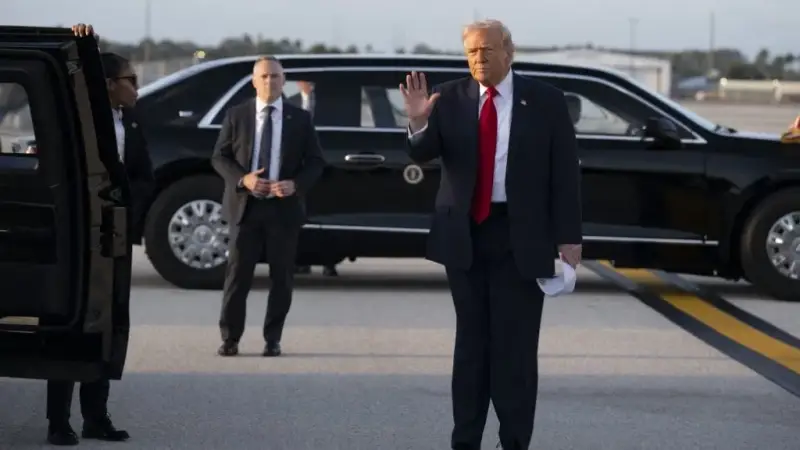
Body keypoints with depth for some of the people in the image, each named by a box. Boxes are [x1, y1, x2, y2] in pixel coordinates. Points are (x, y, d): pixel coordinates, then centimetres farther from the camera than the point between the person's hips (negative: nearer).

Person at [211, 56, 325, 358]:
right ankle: (230, 338, 7)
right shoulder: (236, 116, 4)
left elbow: (316, 162, 5)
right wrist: (242, 179, -14)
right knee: (238, 274, -1)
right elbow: (219, 157, 4)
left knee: (281, 276, 4)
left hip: (284, 207, 1)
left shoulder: (300, 119, 4)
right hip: (245, 205, -1)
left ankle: (272, 339, 12)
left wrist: (295, 184, -14)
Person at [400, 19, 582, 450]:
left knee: (516, 345, -1)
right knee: (471, 342, 10)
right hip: (465, 234, 2)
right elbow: (423, 155, -7)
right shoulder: (449, 98, 2)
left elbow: (565, 171, -2)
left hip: (521, 237, -2)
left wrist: (568, 236, -6)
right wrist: (419, 122, -28)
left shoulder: (545, 100, -2)